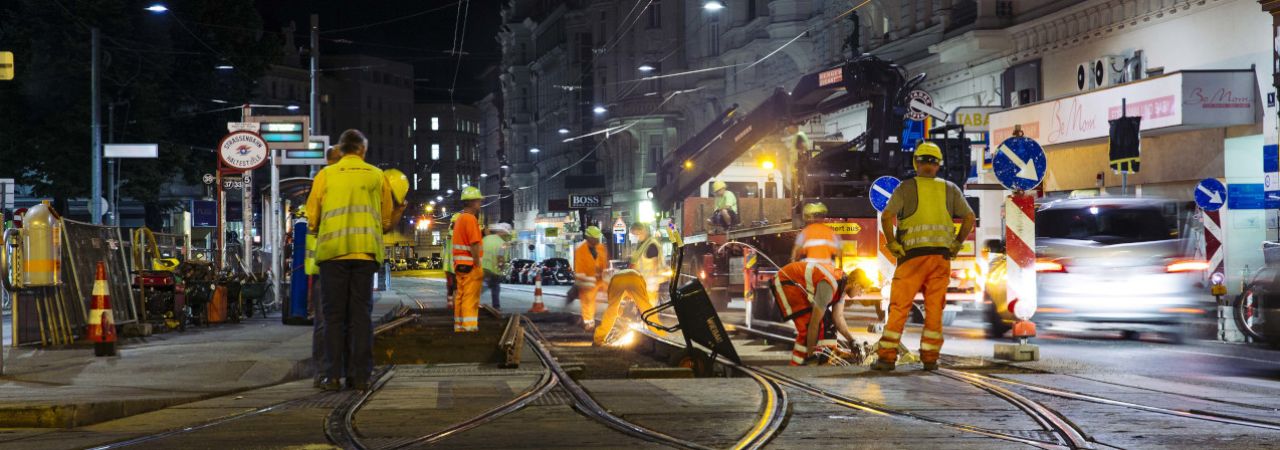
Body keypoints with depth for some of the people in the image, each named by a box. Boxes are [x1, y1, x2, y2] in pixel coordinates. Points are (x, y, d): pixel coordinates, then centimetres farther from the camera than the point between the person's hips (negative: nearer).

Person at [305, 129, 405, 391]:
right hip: (366, 251, 1)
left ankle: (333, 376, -1)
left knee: (334, 314, 3)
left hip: (333, 251, -1)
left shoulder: (326, 175, 7)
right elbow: (387, 222, 15)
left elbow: (313, 219, 8)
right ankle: (360, 376, 2)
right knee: (361, 314, 5)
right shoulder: (376, 176, 11)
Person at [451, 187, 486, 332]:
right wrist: (478, 265, -19)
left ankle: (459, 326, 15)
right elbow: (474, 245, -19)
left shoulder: (459, 218, 17)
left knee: (461, 296, 12)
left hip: (460, 265, 10)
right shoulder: (470, 219, -14)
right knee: (471, 298, -10)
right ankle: (469, 326, -12)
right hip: (470, 265, -10)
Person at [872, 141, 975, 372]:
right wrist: (957, 244, 12)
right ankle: (930, 358, 6)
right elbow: (969, 218, 6)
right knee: (934, 309, 6)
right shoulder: (950, 189, 9)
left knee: (899, 307, 0)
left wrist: (892, 244, -2)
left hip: (912, 255, -2)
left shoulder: (906, 187, 0)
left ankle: (887, 357, -3)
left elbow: (886, 217, -11)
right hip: (941, 256, 3)